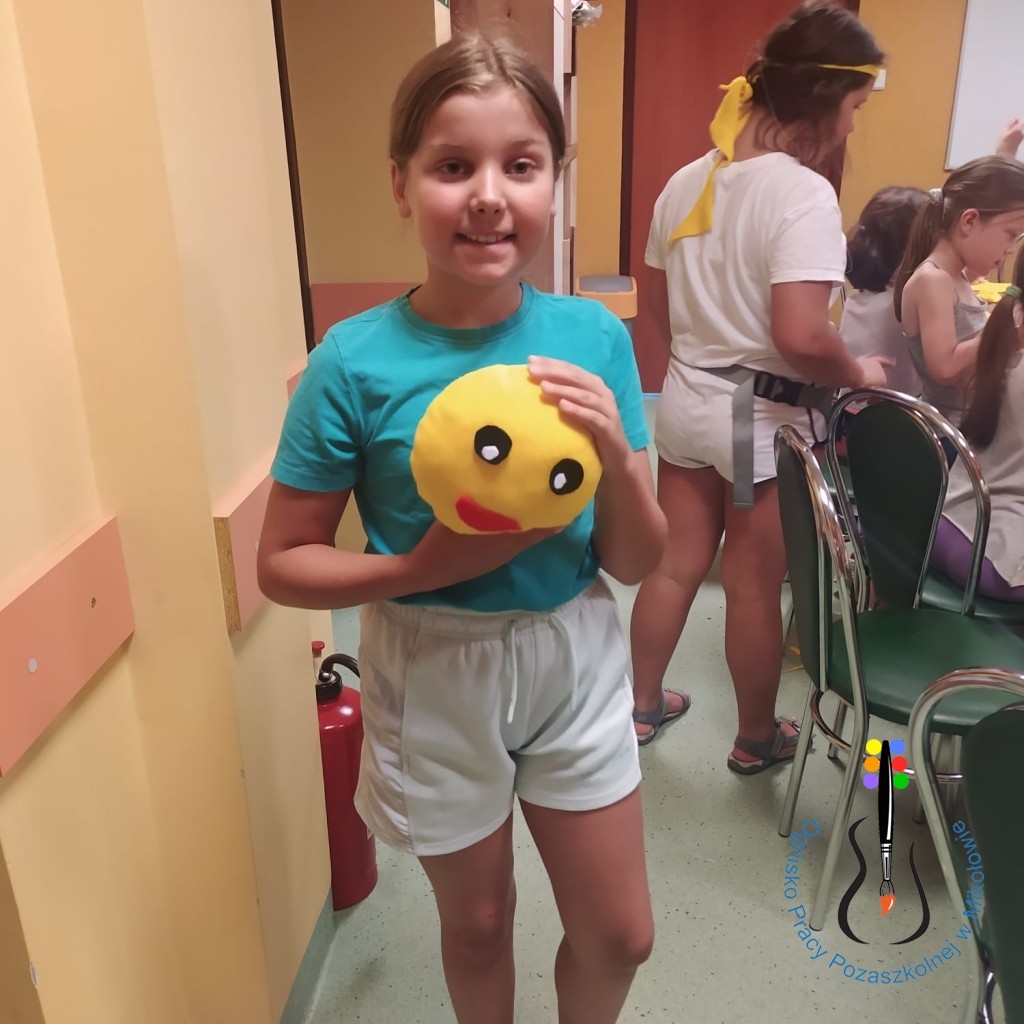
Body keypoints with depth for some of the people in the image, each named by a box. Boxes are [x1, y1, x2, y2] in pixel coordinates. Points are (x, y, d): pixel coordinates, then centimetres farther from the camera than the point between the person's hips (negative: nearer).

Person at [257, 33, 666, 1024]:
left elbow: (636, 564, -6)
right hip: (435, 674, -2)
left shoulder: (594, 337, -10)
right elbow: (282, 564, -9)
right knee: (478, 925, 22)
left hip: (575, 657, 3)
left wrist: (617, 457, -25)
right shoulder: (356, 361, -17)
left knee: (620, 936, 18)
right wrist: (424, 567, -24)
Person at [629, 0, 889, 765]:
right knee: (754, 589, 9)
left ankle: (643, 705, 35)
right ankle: (758, 740, 29)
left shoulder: (687, 182, 4)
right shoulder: (804, 193, -19)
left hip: (686, 399, 7)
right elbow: (800, 336, -28)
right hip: (765, 415, -7)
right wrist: (858, 375, -10)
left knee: (674, 567, 19)